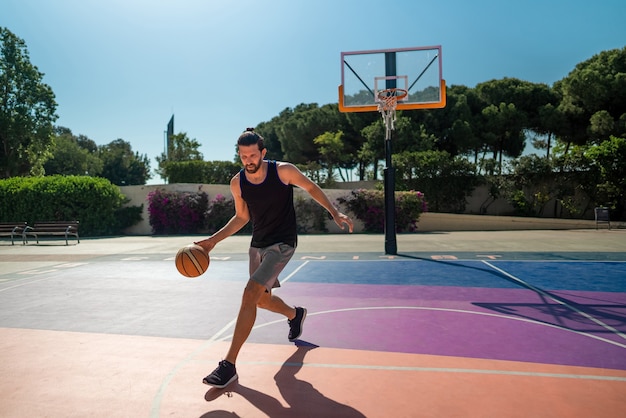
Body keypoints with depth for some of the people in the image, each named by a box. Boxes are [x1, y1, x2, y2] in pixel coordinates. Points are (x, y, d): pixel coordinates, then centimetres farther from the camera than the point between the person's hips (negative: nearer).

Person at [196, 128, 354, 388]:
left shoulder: (283, 171, -17)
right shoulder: (237, 183, -5)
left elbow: (311, 187, 0)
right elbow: (242, 217, 9)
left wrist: (335, 213, -9)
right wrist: (213, 240, 1)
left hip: (282, 244, -6)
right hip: (258, 244, 6)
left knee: (250, 294, -20)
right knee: (262, 300, 18)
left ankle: (229, 366, -11)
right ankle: (296, 314, 53)